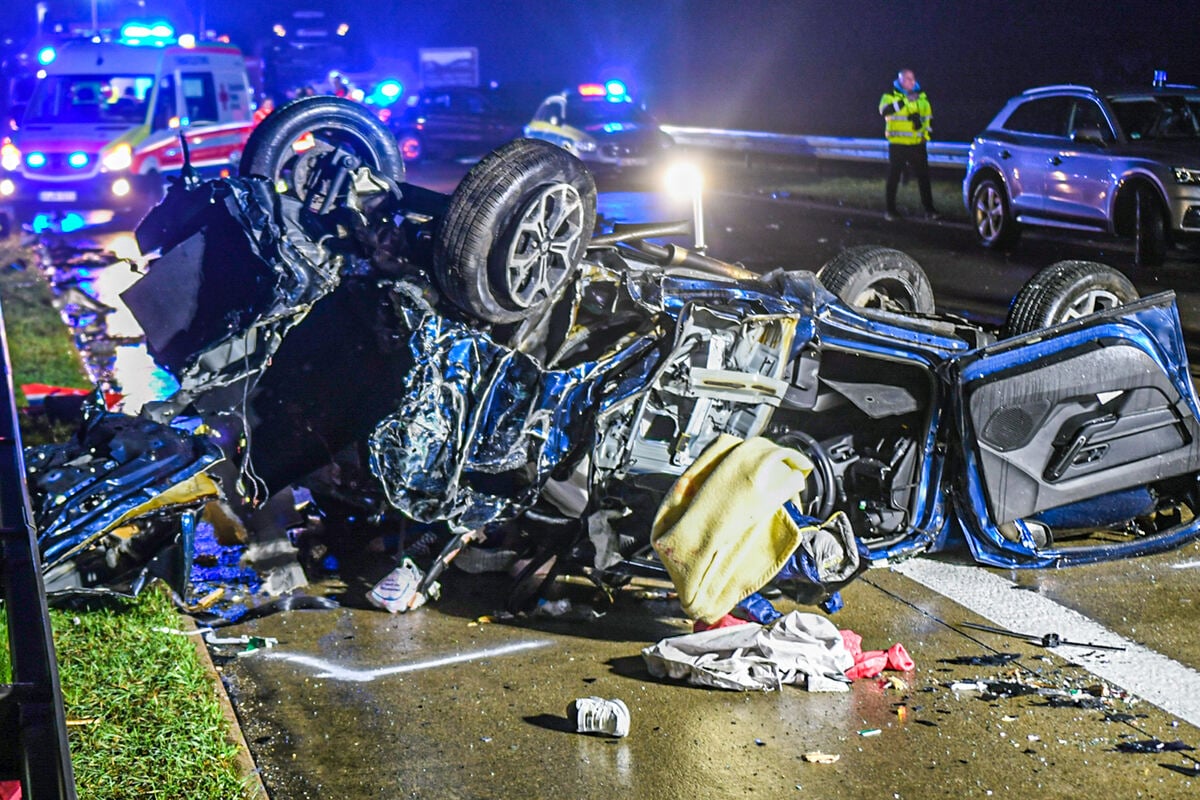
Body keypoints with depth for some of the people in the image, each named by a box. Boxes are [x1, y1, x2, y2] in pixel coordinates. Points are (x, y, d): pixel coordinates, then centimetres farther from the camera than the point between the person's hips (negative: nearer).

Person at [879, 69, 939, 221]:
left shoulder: (921, 97, 13)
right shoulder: (891, 96, -1)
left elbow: (928, 117, 24)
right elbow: (884, 111, -20)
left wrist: (927, 130, 8)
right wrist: (901, 102, -28)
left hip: (917, 145, 3)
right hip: (897, 144, -3)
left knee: (923, 177, 1)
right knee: (893, 178, 4)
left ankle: (929, 209, 4)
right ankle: (891, 210, 13)